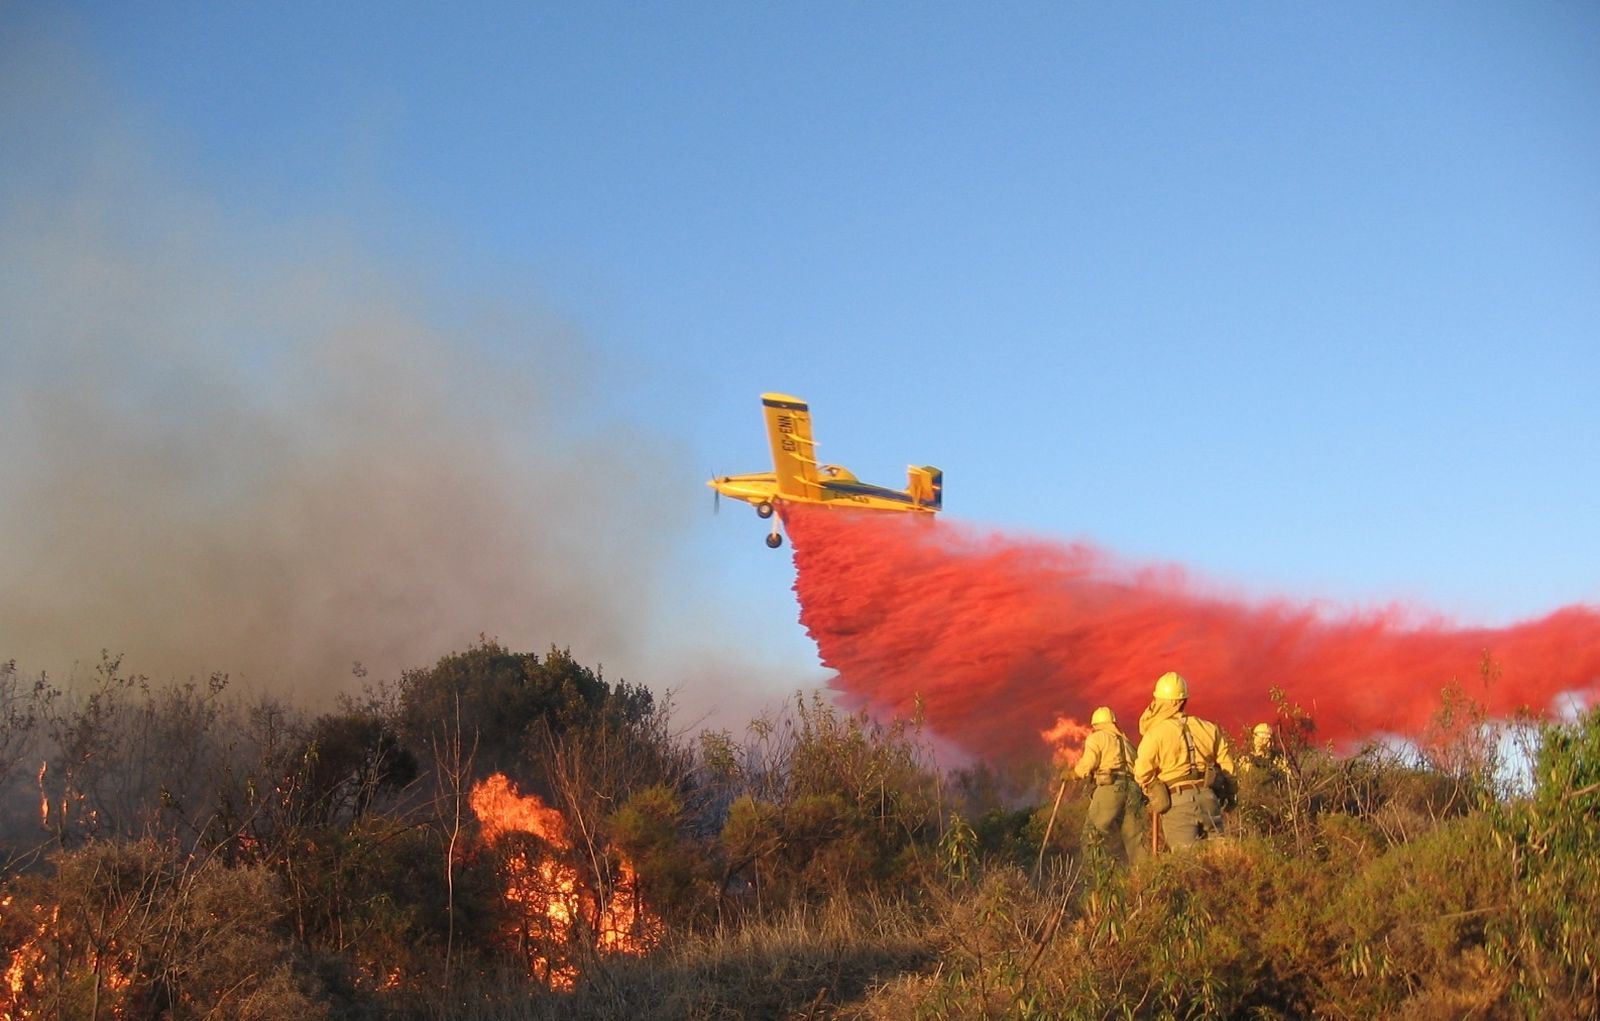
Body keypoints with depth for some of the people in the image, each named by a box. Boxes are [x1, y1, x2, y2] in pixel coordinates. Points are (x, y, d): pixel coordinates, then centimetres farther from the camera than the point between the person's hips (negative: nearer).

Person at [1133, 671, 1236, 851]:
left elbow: (1142, 774, -7)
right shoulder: (1209, 728, 10)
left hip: (1177, 803, -4)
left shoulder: (1154, 735, -4)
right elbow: (1227, 767, 12)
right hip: (1208, 797, 4)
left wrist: (1154, 792, 14)